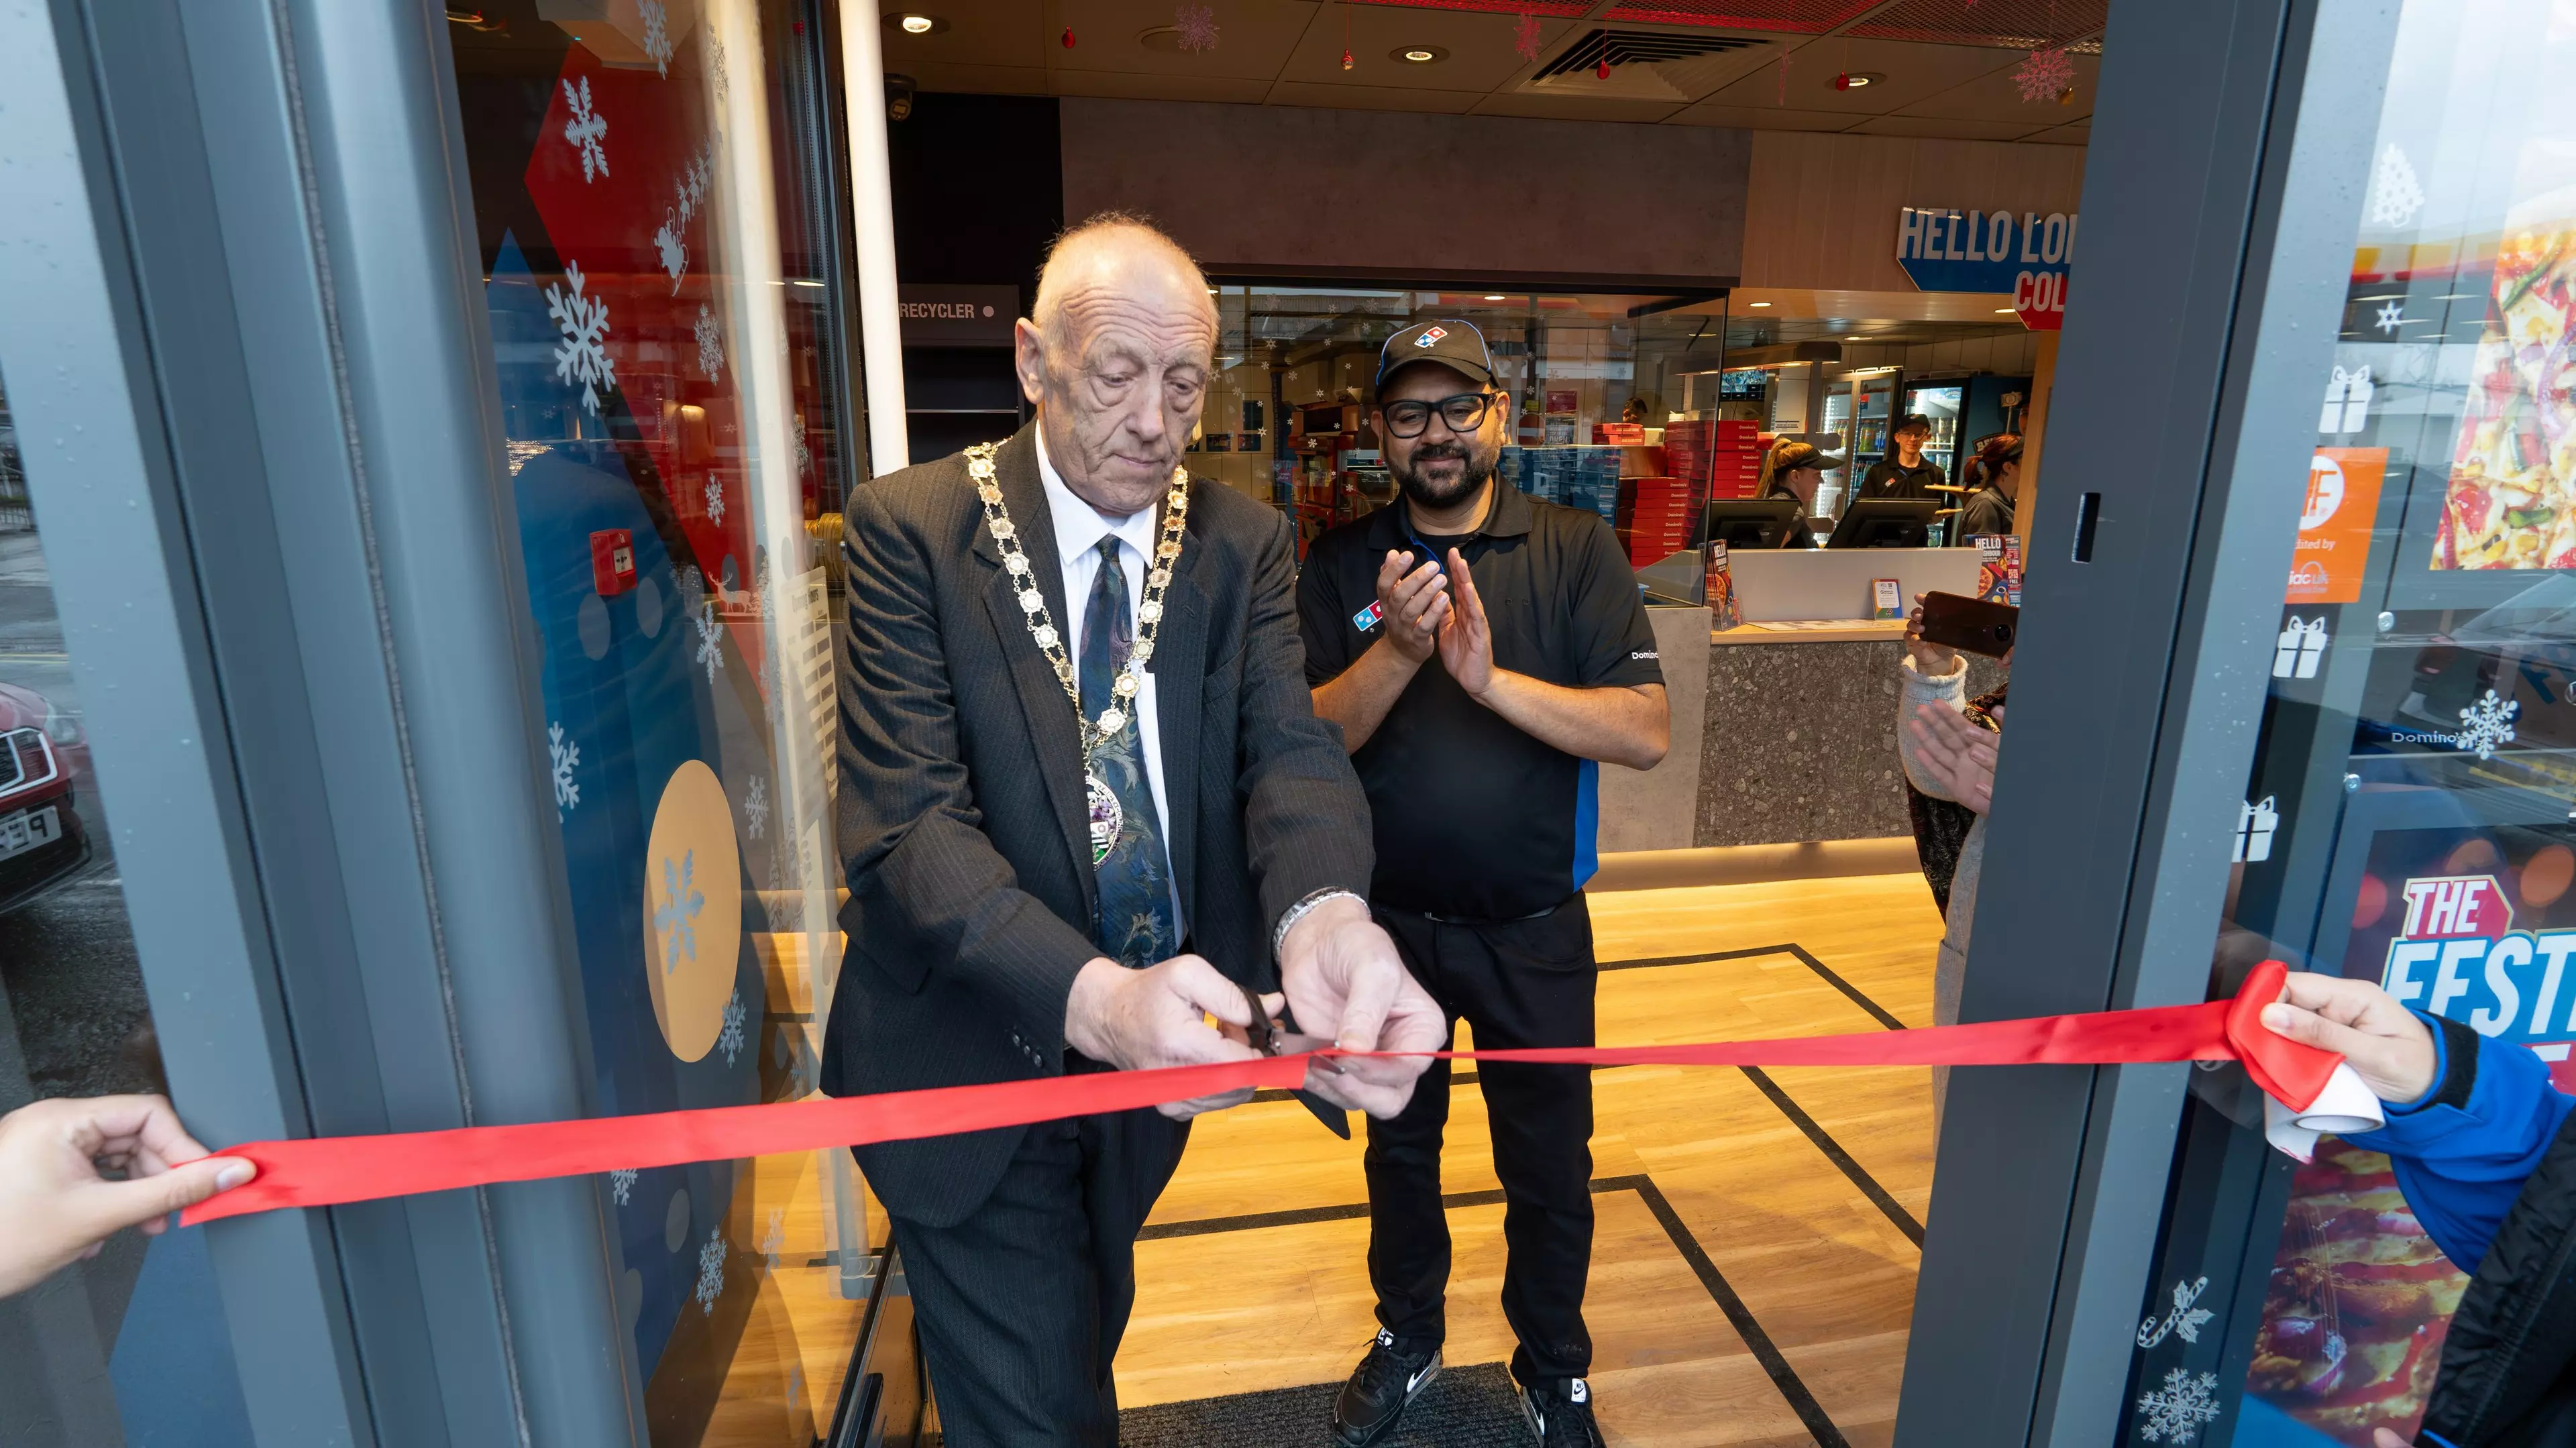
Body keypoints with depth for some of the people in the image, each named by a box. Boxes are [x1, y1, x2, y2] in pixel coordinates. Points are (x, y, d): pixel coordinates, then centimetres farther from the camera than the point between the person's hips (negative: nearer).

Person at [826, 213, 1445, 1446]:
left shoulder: (1243, 543, -5)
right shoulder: (910, 528, -17)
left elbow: (1286, 746, -17)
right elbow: (908, 822, -24)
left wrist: (1324, 916, -40)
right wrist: (1091, 995, -40)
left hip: (1159, 1043, 4)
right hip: (978, 1058, -4)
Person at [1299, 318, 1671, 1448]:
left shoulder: (1577, 551, -8)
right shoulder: (1342, 566, -4)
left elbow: (1648, 732, -18)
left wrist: (1490, 677, -31)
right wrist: (1397, 650, -29)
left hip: (1534, 931, -1)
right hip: (1389, 923, 2)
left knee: (1550, 1167, 16)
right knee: (1399, 1147, 22)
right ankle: (1407, 1341, 48)